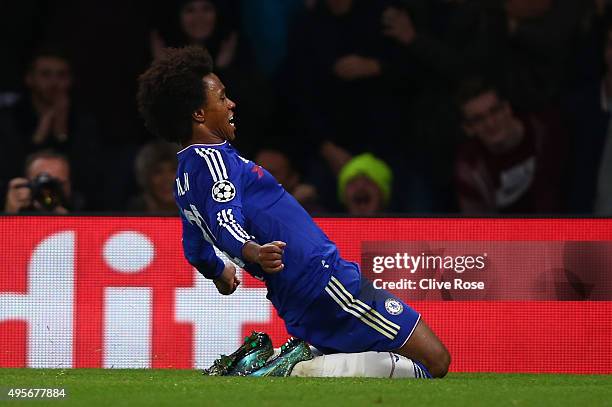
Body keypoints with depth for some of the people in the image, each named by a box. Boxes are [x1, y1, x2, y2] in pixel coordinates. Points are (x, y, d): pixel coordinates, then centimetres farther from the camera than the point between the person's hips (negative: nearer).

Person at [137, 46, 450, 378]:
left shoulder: (184, 178, 17)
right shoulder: (211, 158, -12)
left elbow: (196, 249, 32)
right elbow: (225, 222, -29)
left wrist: (220, 273, 54)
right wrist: (253, 252, -50)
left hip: (294, 306, 10)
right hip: (324, 279, -10)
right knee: (434, 360, -13)